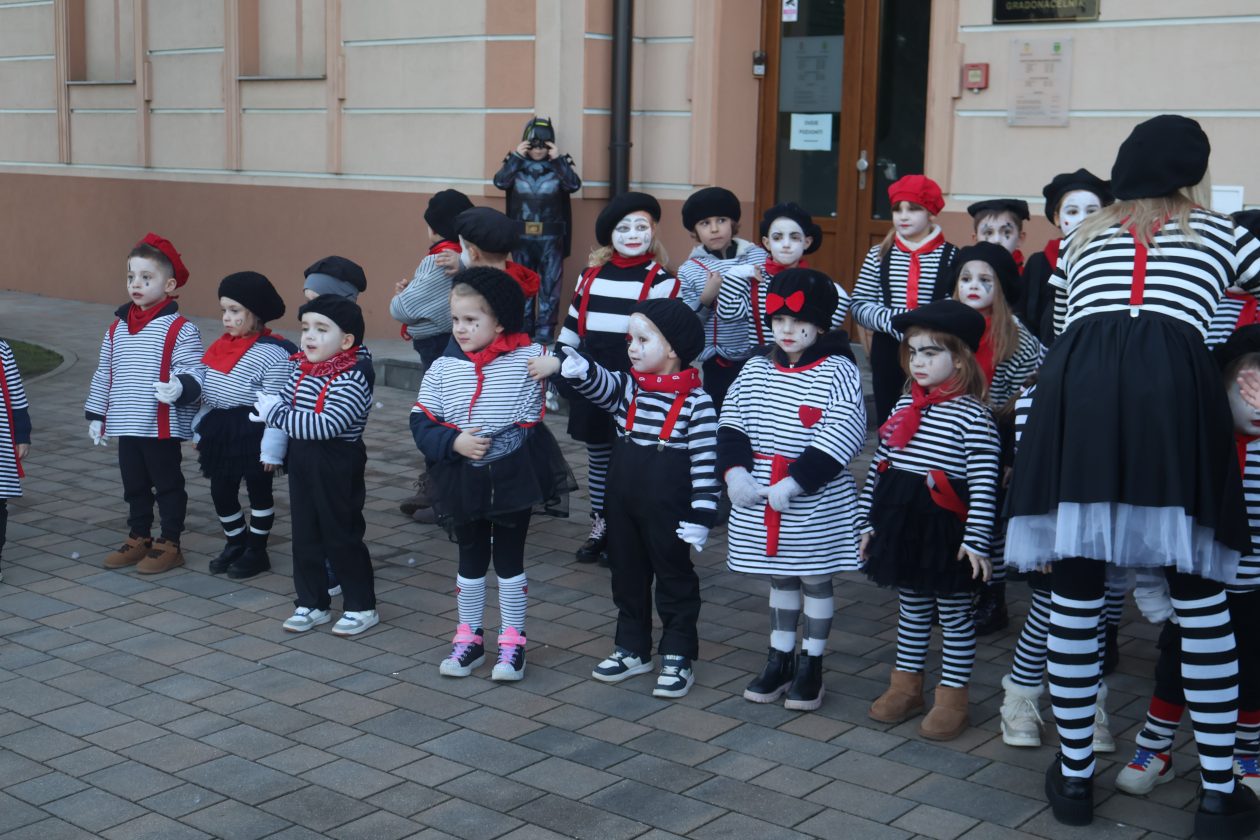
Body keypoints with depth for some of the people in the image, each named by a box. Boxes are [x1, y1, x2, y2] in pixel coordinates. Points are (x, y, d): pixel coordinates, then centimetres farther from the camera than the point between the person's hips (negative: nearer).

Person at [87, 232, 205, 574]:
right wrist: (96, 415, 15)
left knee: (168, 485, 6)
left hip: (163, 427, -6)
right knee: (134, 485, 17)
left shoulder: (180, 329, -12)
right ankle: (138, 538, 31)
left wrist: (180, 387, -37)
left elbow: (194, 372, -16)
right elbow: (103, 375, 14)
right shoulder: (117, 328, 8)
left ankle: (170, 544, 16)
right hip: (126, 427, 6)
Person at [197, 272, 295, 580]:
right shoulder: (221, 348, 6)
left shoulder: (273, 354, -18)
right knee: (221, 491, 14)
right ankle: (236, 543, 34)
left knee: (259, 491, 8)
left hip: (254, 435, -7)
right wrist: (200, 434, 17)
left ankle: (257, 550, 23)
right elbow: (207, 395, 15)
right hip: (220, 432, 7)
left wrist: (272, 450, -19)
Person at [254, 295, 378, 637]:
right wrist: (266, 408, -15)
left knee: (342, 537, 3)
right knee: (305, 535, 14)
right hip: (302, 464, 8)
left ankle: (361, 606, 17)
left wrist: (275, 413, -24)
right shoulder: (301, 369, 5)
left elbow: (324, 426, -30)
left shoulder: (352, 380, -21)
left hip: (338, 470, -7)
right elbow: (283, 403, 10)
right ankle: (312, 604, 27)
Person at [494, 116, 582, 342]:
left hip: (551, 238, -1)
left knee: (550, 284, 1)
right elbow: (500, 182, -14)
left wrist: (558, 159, -18)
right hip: (521, 237, 2)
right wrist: (516, 156, -16)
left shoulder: (559, 164, 0)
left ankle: (545, 329, 7)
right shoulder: (516, 163, 2)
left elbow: (574, 185, -16)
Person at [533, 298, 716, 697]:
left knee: (675, 579, 8)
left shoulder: (696, 402, -14)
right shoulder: (625, 387, 2)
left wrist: (699, 518, -15)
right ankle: (633, 648, 31)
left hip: (667, 509, -6)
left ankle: (678, 656, 20)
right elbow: (596, 381, -16)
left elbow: (705, 465, -14)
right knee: (627, 575, 16)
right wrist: (561, 364, -36)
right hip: (623, 502, 6)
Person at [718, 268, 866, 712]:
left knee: (815, 580, 9)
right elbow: (731, 423, 6)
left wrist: (795, 483, -23)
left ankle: (810, 666, 22)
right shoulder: (756, 371, 5)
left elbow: (843, 435, -19)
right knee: (779, 578, 17)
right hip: (760, 500, 5)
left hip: (818, 503, -5)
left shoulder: (838, 372, -11)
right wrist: (734, 470, -12)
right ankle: (779, 660, 29)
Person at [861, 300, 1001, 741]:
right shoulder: (905, 405, 8)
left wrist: (977, 539, -21)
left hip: (946, 529, -6)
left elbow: (984, 484, -16)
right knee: (912, 607, 18)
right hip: (900, 523, 6)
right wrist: (868, 520, 12)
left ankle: (952, 698, 18)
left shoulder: (972, 414, -12)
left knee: (954, 613, 7)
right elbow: (879, 465, 13)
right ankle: (906, 686, 30)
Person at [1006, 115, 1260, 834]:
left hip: (1079, 381, 2)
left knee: (1074, 591, 7)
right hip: (1175, 381, -1)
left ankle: (1075, 775, 16)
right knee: (1200, 593, 7)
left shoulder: (1083, 240, 31)